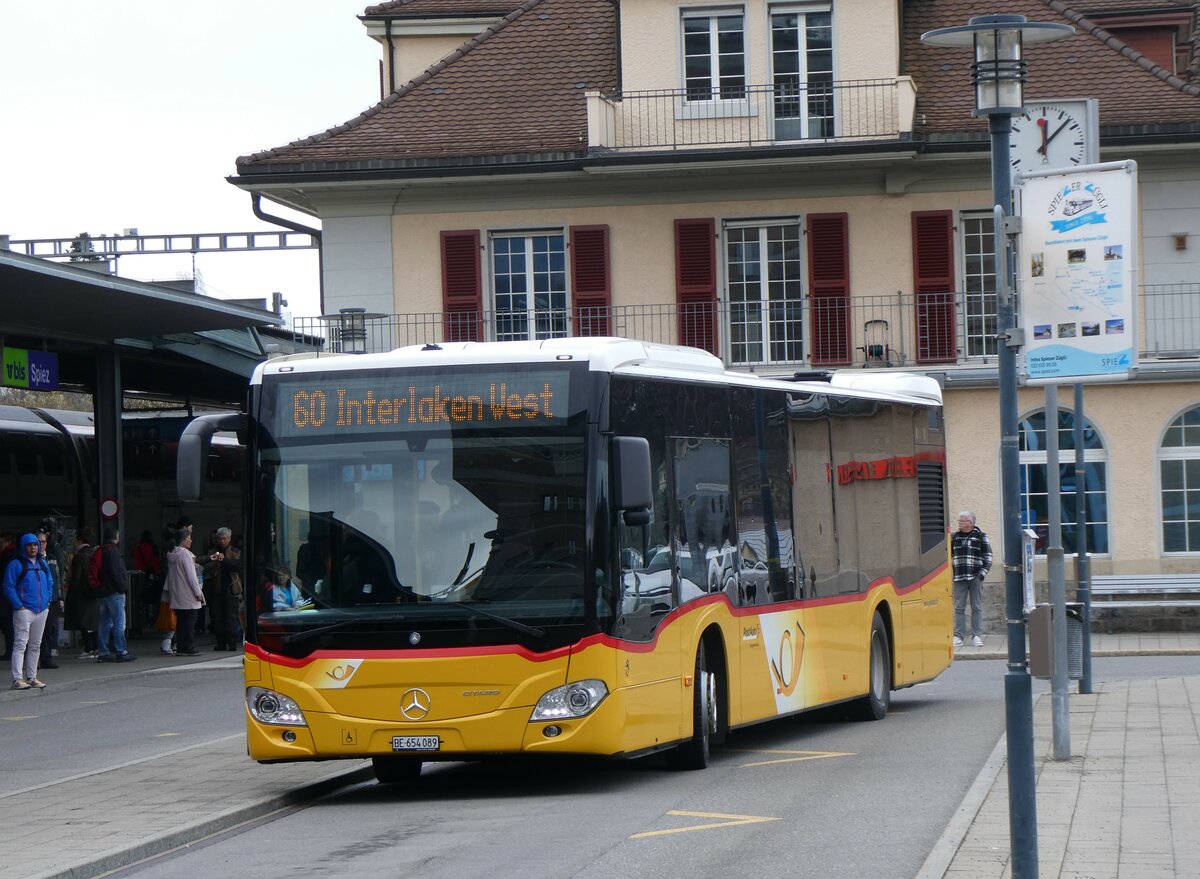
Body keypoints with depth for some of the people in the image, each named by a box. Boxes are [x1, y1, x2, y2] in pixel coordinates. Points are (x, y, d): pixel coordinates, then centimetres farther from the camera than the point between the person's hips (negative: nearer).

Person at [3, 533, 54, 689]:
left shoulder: (43, 564, 14)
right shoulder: (16, 564, -6)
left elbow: (50, 583, 23)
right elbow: (9, 587, -9)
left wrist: (48, 602, 10)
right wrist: (19, 606, -15)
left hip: (42, 610, 7)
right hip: (24, 611, -7)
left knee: (35, 646, 11)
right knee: (20, 644, -11)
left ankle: (32, 677, 18)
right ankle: (17, 679, -15)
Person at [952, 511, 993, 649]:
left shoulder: (981, 537, 3)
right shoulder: (955, 537, 12)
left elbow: (988, 556, 3)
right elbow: (949, 555, 18)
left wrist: (983, 573, -6)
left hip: (975, 577, -2)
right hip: (959, 577, 3)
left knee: (977, 608, 0)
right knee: (959, 608, 1)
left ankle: (977, 636, 3)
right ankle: (958, 636, 4)